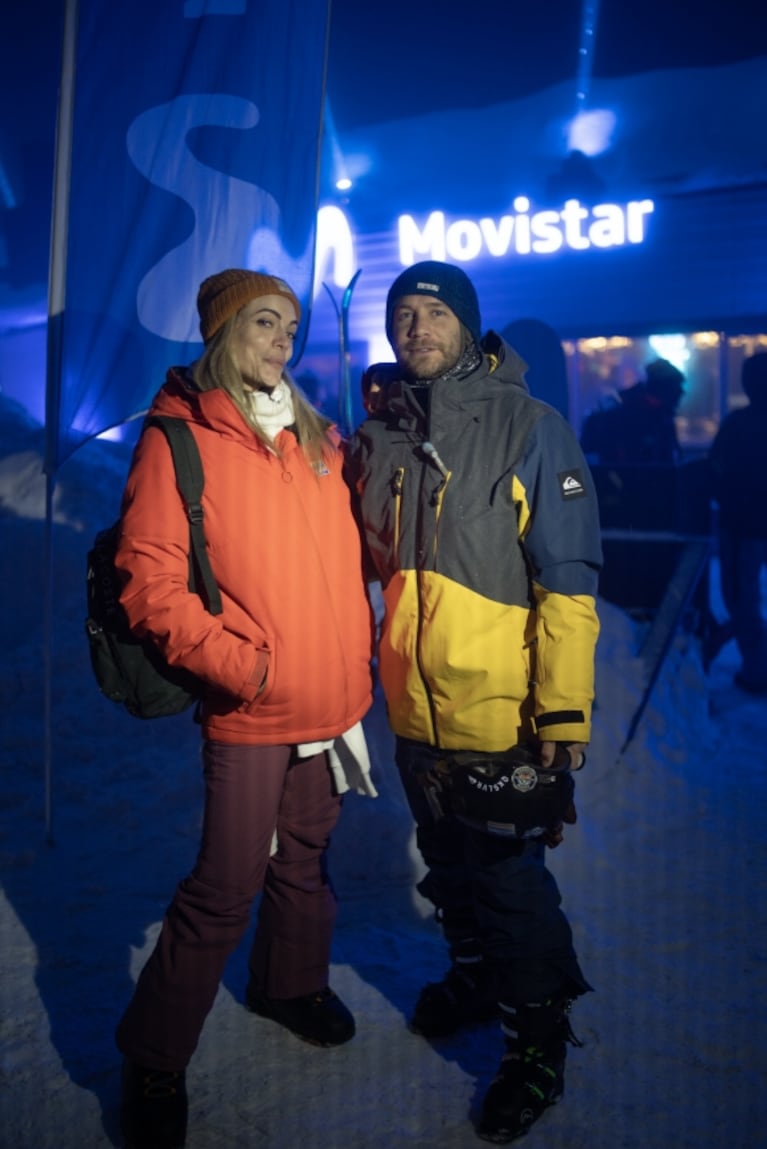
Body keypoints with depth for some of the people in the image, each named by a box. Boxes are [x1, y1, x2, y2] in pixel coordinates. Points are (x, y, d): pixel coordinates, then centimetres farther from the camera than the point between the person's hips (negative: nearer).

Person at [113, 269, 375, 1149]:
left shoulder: (317, 439, 10)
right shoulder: (179, 438, -8)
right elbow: (149, 580, -13)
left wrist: (354, 660, 9)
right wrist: (240, 663, -19)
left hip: (331, 701, 6)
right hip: (249, 711, -6)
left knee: (305, 855, 21)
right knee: (223, 890, 0)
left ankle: (292, 984, 46)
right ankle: (152, 1062, 21)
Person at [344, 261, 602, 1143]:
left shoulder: (528, 427, -12)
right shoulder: (374, 434, 3)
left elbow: (568, 581, -14)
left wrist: (563, 707, -17)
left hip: (501, 715, -5)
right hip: (415, 706, 5)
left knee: (509, 882, 7)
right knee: (448, 866, 23)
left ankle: (537, 1045, 30)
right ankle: (473, 976, 49)